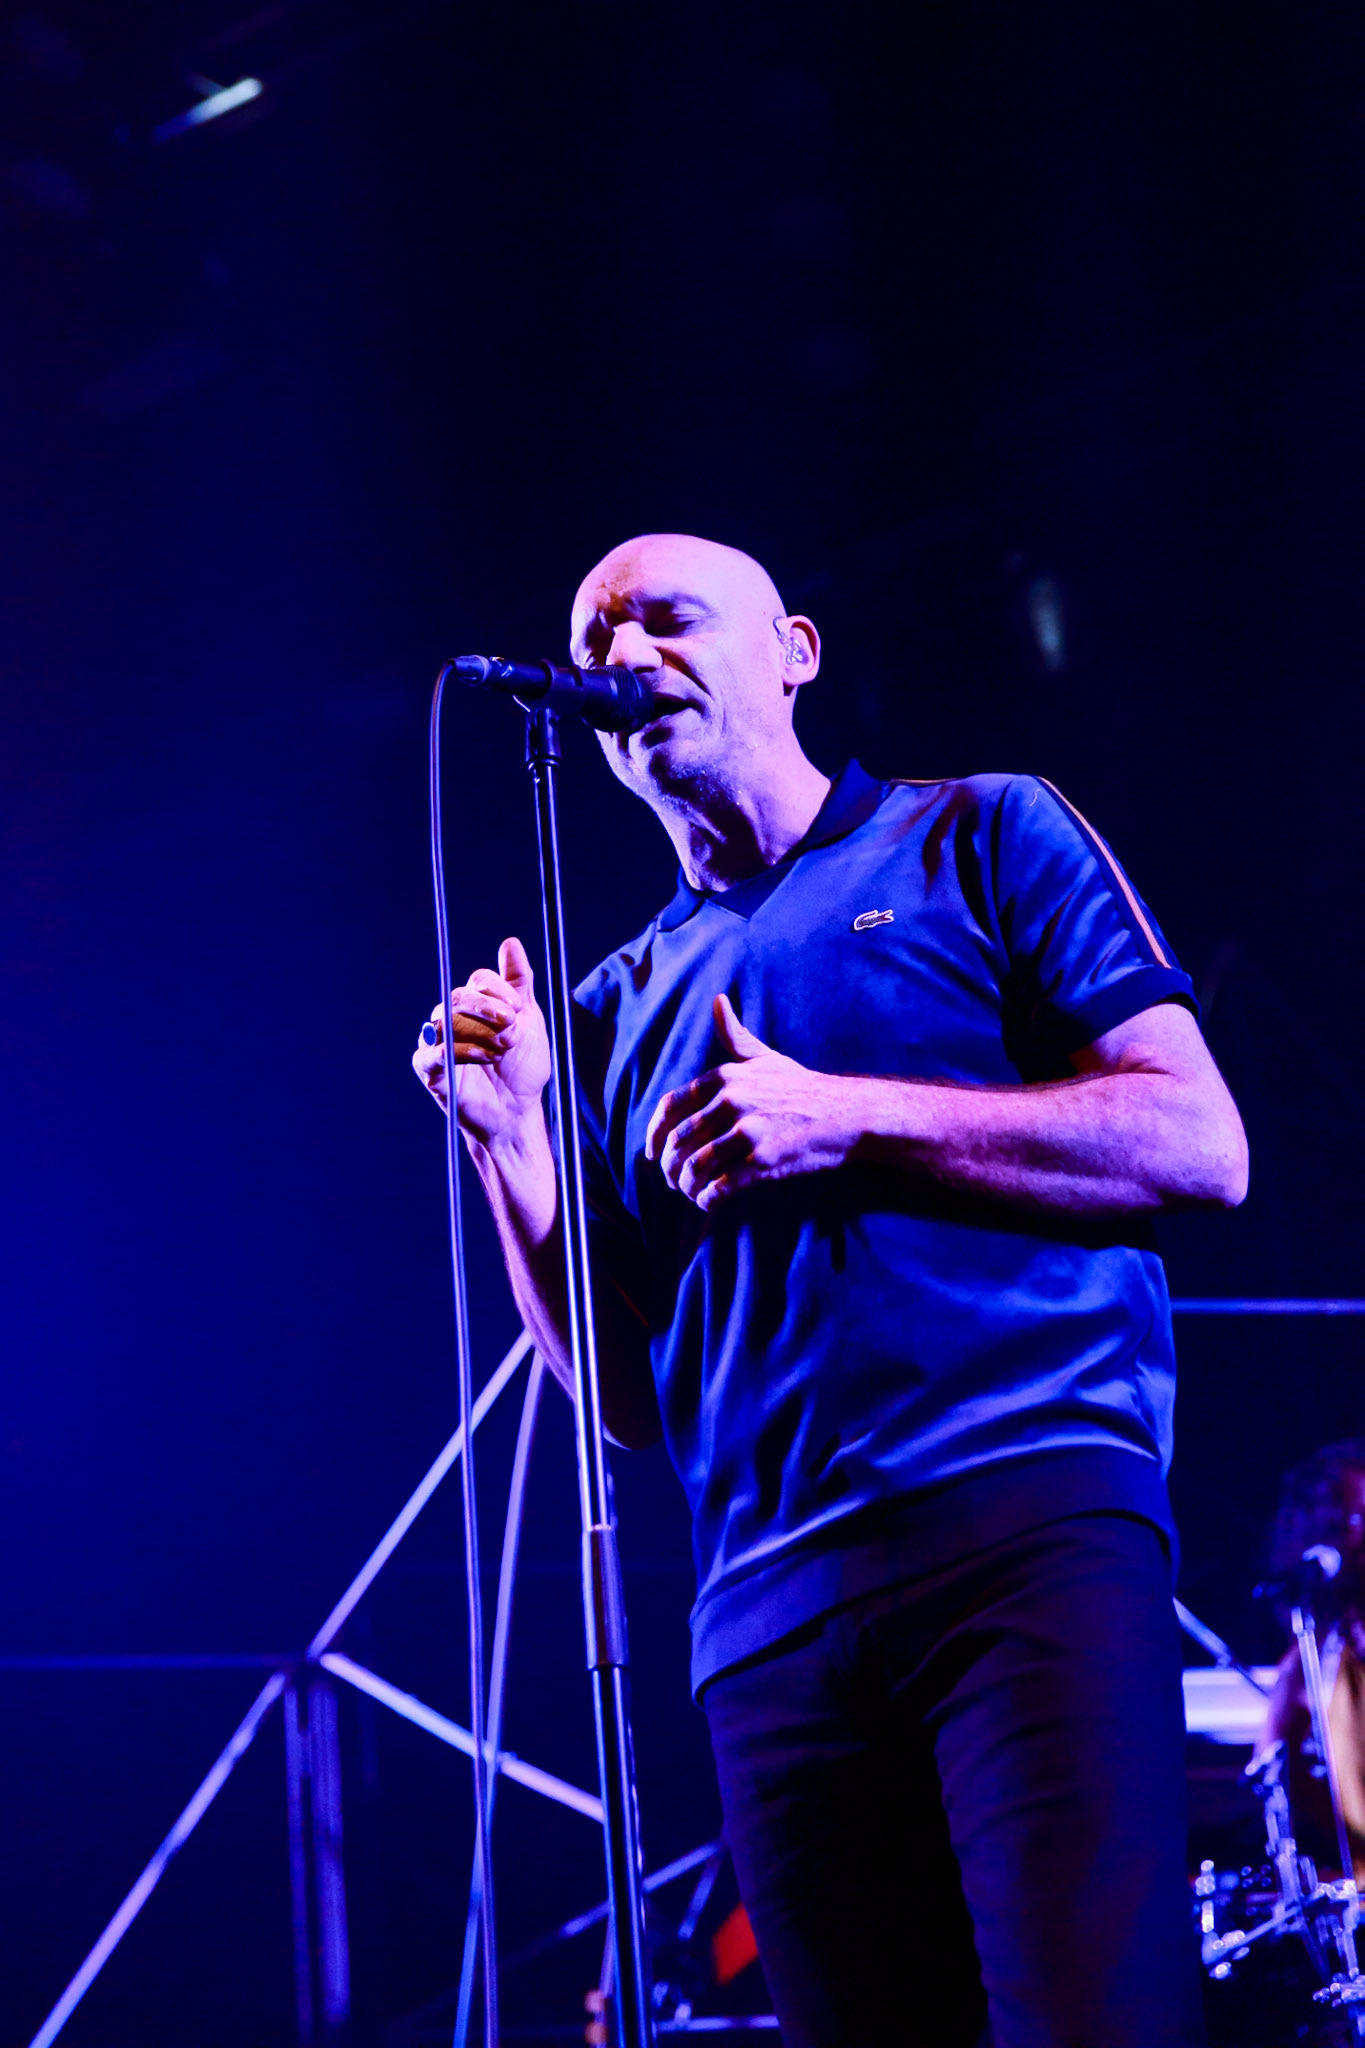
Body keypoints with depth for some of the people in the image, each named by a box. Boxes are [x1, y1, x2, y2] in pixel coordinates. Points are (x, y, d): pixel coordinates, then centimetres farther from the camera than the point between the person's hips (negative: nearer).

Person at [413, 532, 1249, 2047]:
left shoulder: (977, 839, 12)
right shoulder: (622, 1009, 23)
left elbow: (1199, 1148, 0)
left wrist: (847, 1119, -8)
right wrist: (507, 1134, 6)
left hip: (1030, 1530, -4)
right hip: (772, 1619, 4)